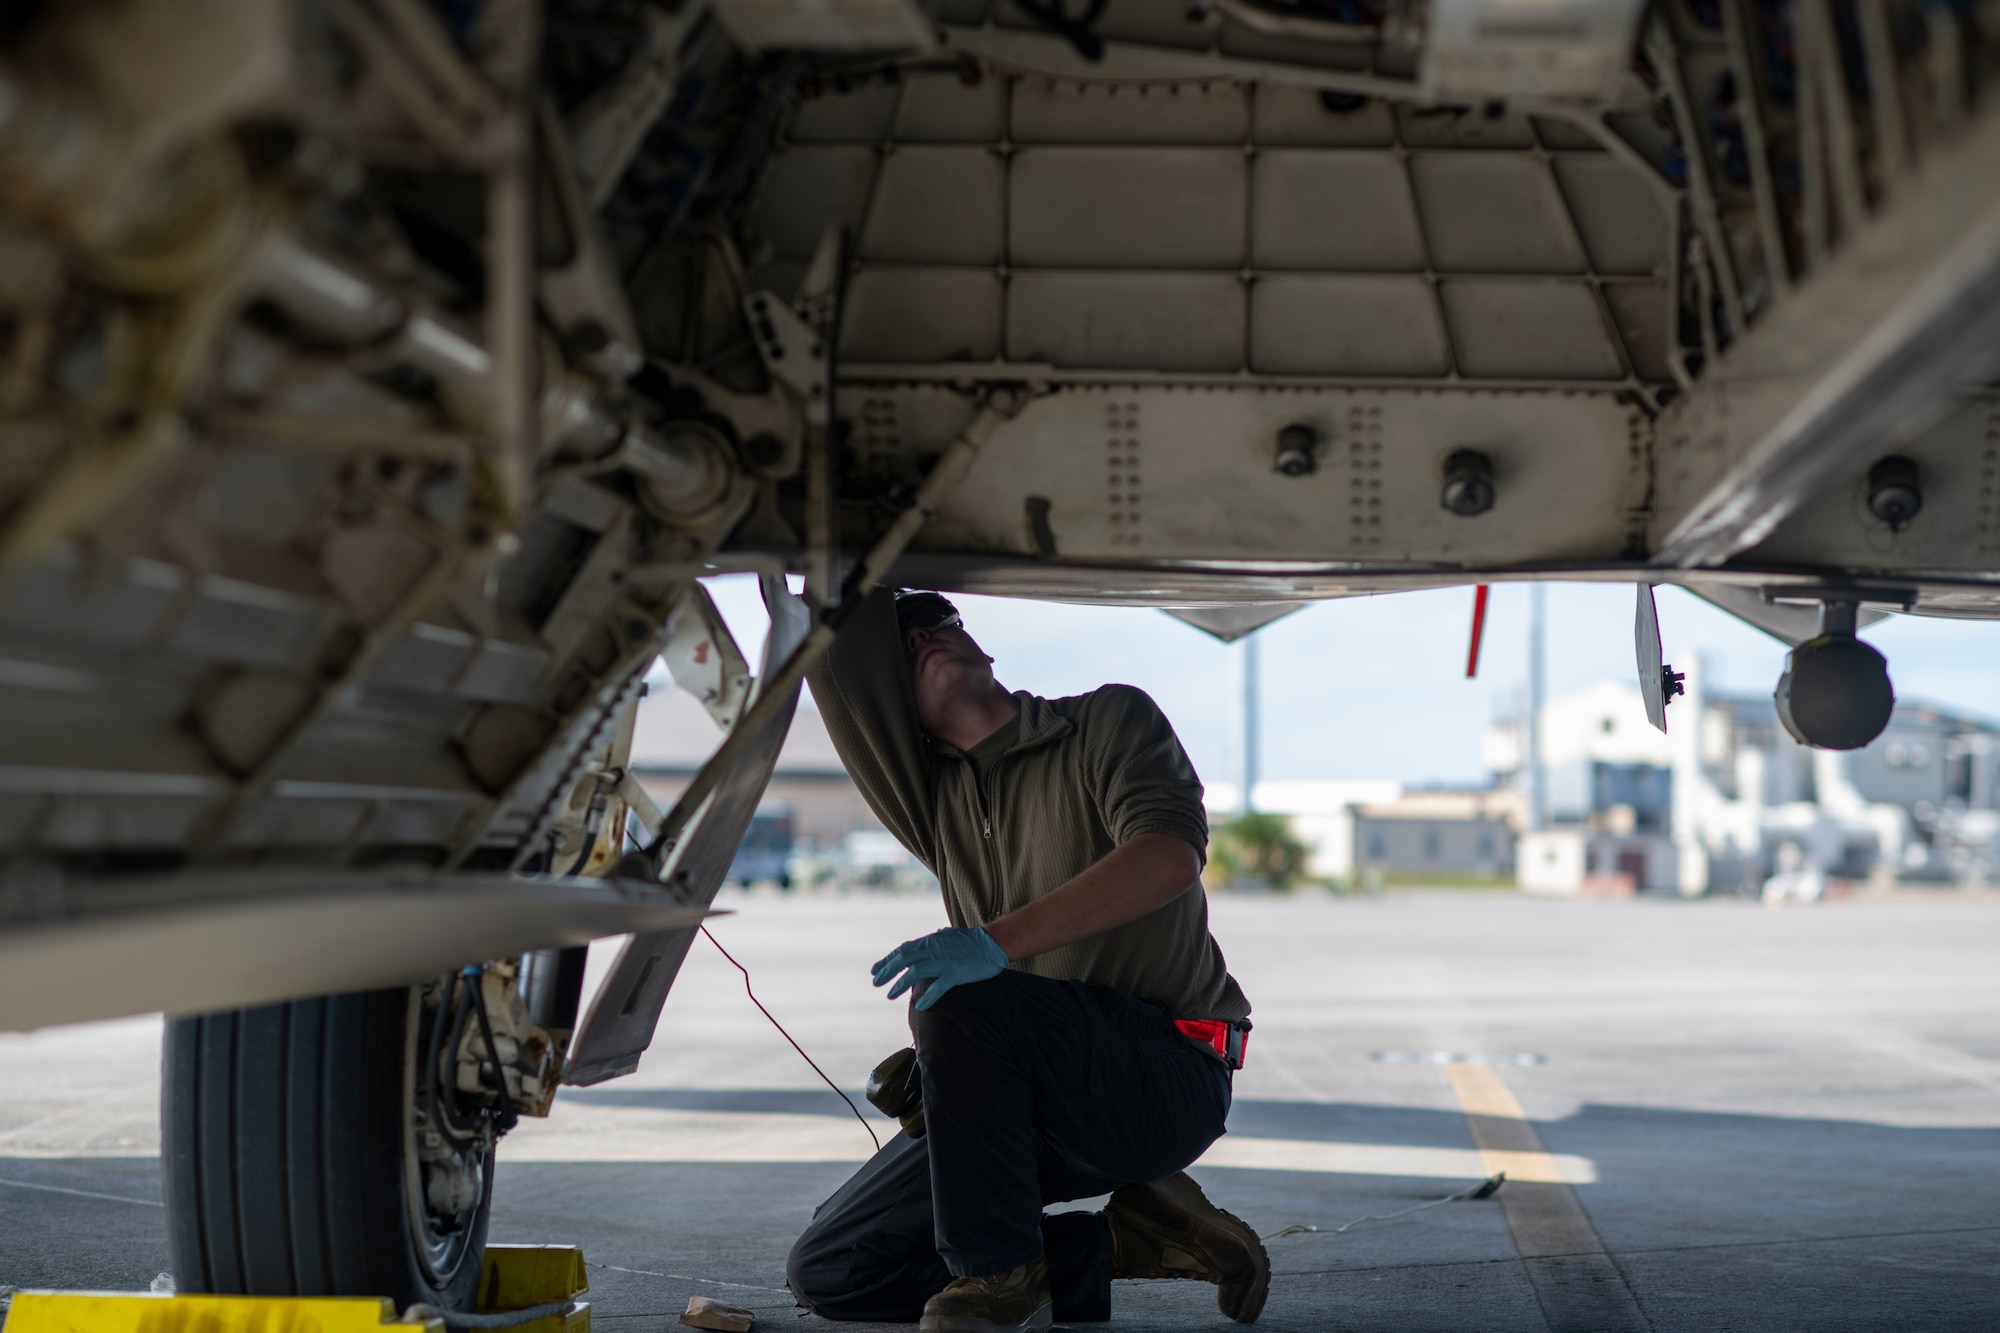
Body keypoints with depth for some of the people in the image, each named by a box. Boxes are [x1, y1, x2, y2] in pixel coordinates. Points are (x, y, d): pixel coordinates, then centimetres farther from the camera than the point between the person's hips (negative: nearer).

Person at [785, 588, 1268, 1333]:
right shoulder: (930, 796, 10)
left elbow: (1171, 854, -23)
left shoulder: (1110, 722, -3)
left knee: (959, 1000, -33)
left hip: (1167, 1076, -7)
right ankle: (1125, 1243, 1)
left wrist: (1001, 940, -33)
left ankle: (999, 1273, -16)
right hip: (1045, 1103, 7)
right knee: (827, 1272, 0)